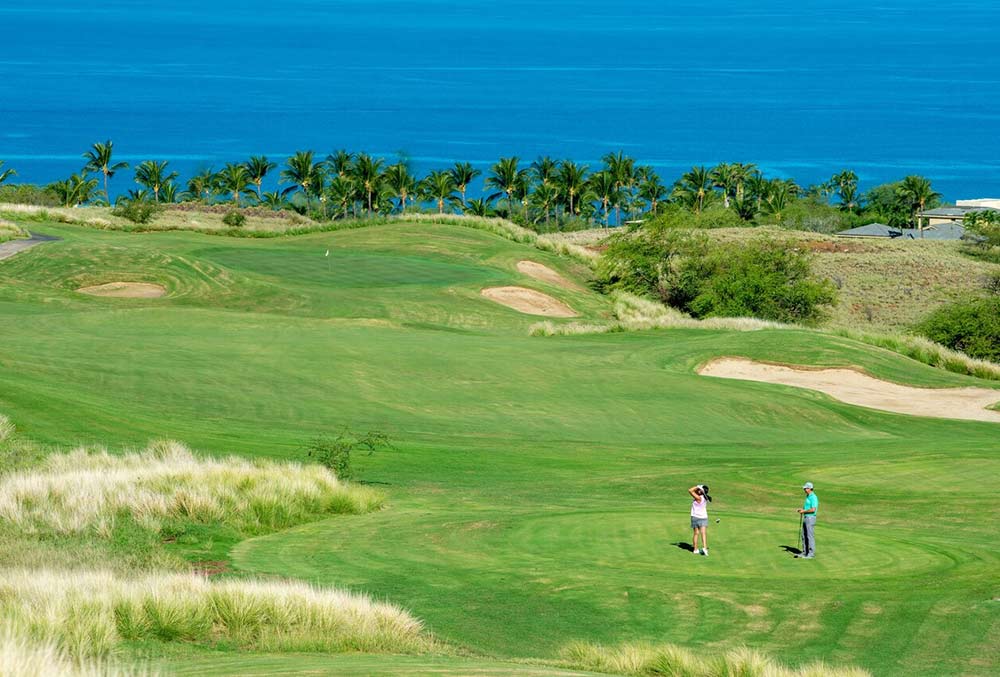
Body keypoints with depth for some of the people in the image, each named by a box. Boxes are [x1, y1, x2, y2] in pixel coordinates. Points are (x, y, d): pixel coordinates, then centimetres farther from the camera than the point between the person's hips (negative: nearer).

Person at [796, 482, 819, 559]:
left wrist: (804, 511, -14)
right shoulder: (808, 497, 15)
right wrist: (802, 509, 7)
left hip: (811, 518, -10)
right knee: (804, 536, 11)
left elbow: (813, 509, -24)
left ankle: (811, 554, -2)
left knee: (810, 536, -6)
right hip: (806, 518, 10)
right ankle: (805, 552, 17)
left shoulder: (813, 497, -17)